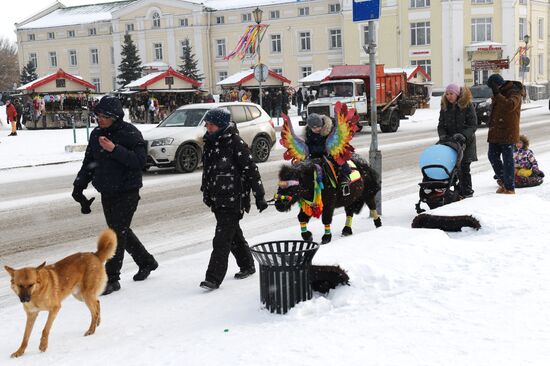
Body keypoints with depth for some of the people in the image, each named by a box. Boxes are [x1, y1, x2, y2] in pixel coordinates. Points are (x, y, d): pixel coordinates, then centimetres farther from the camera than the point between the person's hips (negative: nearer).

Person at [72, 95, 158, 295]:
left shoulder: (130, 133, -14)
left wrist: (115, 150, -29)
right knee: (120, 231, 17)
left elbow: (140, 161, -23)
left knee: (118, 234, -7)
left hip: (127, 192, -7)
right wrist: (79, 186, 8)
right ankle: (146, 262, 35)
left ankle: (111, 278, 1)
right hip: (106, 192, 7)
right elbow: (89, 162, 14)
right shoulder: (97, 134, 6)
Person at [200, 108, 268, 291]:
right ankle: (247, 265, 35)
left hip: (233, 199, -8)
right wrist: (206, 192, 22)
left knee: (222, 239, -11)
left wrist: (260, 196, -11)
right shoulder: (210, 142, 10)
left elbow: (251, 170, -13)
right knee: (234, 235, 19)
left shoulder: (235, 143, -14)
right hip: (217, 199, 8)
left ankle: (214, 278, -11)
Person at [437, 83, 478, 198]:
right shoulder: (445, 107, 8)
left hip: (466, 141, -4)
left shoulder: (467, 106, -6)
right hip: (450, 141, 4)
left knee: (464, 167, -5)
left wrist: (463, 135, -22)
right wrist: (443, 135, -11)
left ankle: (467, 190, 6)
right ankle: (459, 189, 10)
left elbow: (473, 125, -9)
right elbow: (441, 125, 9)